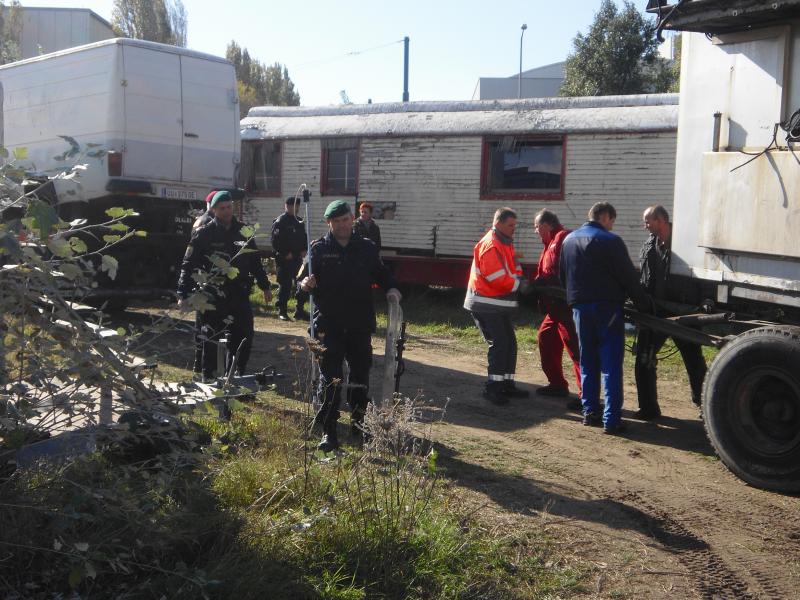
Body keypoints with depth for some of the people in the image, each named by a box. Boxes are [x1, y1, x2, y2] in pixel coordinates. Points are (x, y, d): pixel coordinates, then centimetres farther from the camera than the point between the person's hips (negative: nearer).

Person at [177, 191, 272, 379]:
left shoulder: (243, 231, 8)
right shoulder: (204, 234, -3)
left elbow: (255, 261, 17)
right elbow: (188, 265, -5)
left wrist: (265, 286, 18)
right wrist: (183, 294, -12)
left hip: (239, 294, 3)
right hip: (213, 297, -3)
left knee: (244, 337, 4)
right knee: (211, 340, 5)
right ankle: (209, 378, 17)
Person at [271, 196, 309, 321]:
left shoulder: (299, 221, 16)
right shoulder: (279, 222, -6)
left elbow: (304, 237, 22)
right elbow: (276, 241, -11)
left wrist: (304, 250, 5)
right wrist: (285, 254, -16)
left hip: (297, 258, 6)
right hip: (284, 259, -6)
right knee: (284, 285, -2)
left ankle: (299, 310, 14)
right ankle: (282, 311, 7)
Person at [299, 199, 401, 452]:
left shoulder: (366, 248, 8)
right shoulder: (319, 249, 1)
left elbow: (380, 273, 16)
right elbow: (303, 278, 0)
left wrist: (390, 288, -4)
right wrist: (305, 284, -24)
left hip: (360, 324, 3)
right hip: (328, 324, -3)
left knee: (361, 374, 14)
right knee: (330, 378, -3)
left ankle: (359, 420, 33)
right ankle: (328, 431, 1)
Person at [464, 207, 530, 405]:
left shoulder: (505, 243, 15)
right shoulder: (490, 245, -17)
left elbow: (514, 266, 18)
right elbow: (497, 277, -23)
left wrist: (519, 278, -3)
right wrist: (518, 285, -13)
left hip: (500, 305, 10)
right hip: (486, 305, -10)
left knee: (510, 343, 12)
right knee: (499, 344, -12)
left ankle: (507, 384, 20)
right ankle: (492, 387, -6)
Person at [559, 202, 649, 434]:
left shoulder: (569, 240, 12)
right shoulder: (610, 241, -10)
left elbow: (562, 275, 18)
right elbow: (628, 276, -9)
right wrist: (643, 302, 1)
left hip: (579, 307, 6)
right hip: (606, 307, -6)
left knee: (587, 362, 16)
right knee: (611, 365, -4)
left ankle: (590, 412, 20)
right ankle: (611, 420, -5)